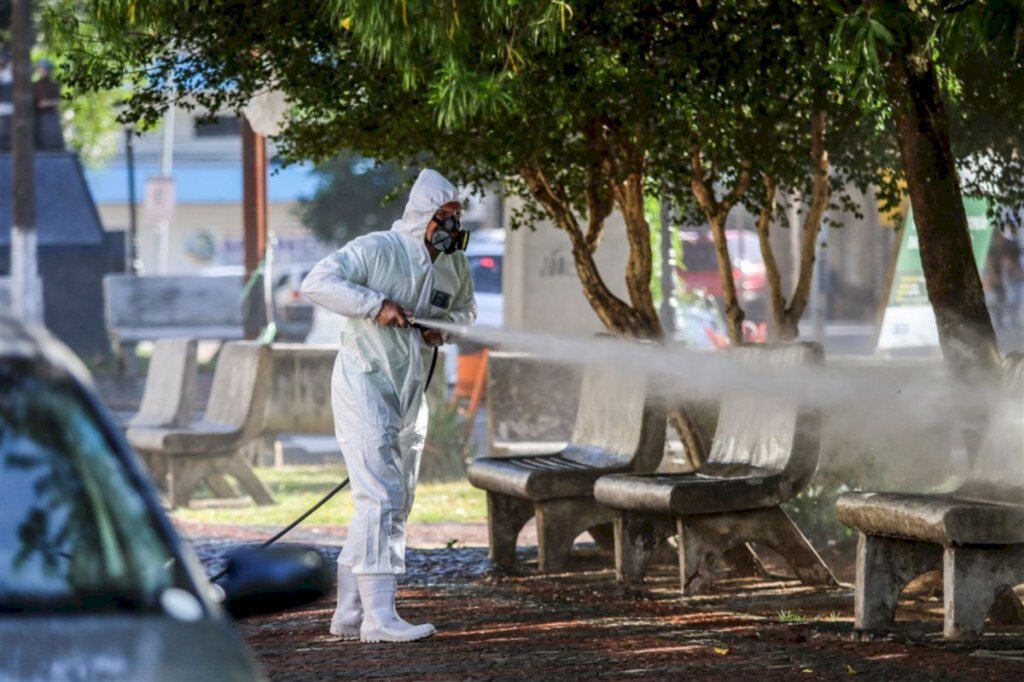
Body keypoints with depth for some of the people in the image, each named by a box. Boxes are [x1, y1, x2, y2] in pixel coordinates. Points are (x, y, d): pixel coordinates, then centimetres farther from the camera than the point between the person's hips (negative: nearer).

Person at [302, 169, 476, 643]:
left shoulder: (454, 265, 5)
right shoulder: (376, 249, -16)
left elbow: (466, 311, 21)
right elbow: (317, 282, -23)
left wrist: (442, 324, -2)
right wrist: (376, 304, -29)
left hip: (408, 392, 8)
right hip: (364, 385, -8)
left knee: (396, 506, 10)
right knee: (381, 497, -15)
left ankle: (350, 614, 18)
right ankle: (378, 617, -16)